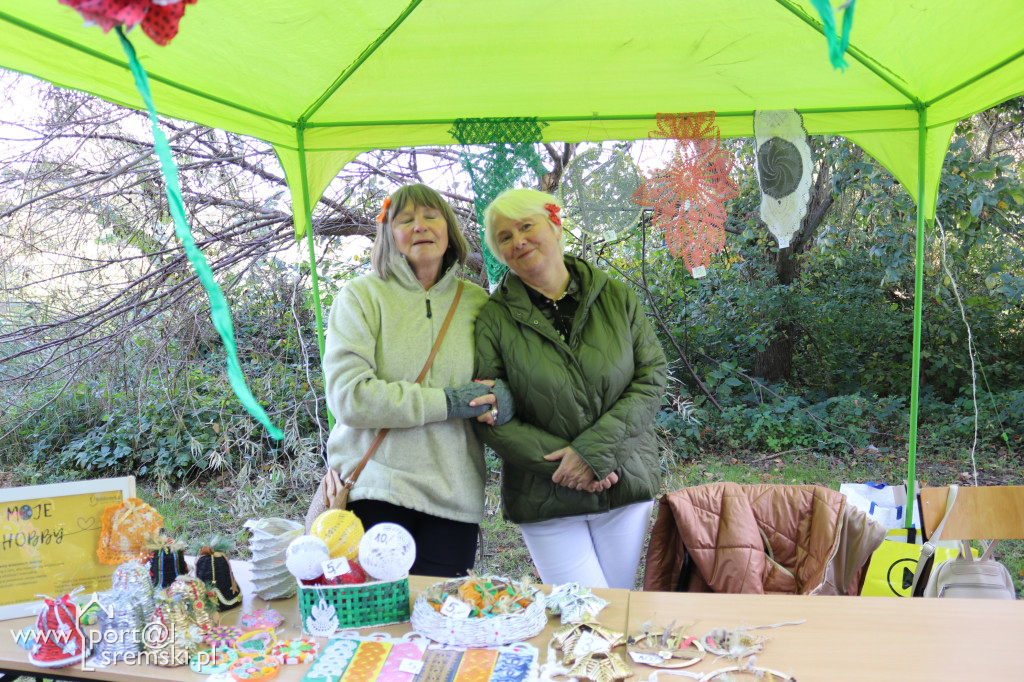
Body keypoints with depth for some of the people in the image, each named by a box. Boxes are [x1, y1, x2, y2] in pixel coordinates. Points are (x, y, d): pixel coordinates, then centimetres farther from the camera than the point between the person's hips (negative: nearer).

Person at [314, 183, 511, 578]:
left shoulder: (477, 303, 11)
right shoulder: (361, 296, 0)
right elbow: (347, 397, -10)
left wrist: (499, 403, -7)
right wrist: (446, 402, -14)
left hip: (454, 496, 3)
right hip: (372, 488, -2)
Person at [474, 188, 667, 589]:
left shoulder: (616, 298, 2)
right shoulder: (494, 318, -3)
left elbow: (652, 377, -2)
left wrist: (594, 449, -13)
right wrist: (560, 462, -15)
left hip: (626, 484, 2)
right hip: (544, 497, -2)